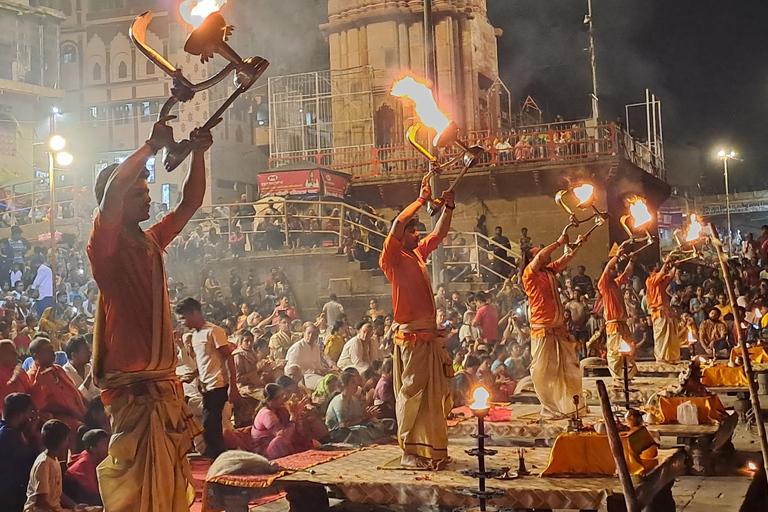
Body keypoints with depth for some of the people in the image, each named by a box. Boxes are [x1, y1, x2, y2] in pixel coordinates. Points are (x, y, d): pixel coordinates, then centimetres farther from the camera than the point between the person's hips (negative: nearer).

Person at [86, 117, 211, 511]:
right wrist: (152, 146, -18)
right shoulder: (106, 247, -8)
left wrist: (198, 154, 8)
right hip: (132, 385, -8)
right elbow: (112, 190, -25)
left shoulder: (150, 243, 14)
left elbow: (190, 203, 20)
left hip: (164, 381, 8)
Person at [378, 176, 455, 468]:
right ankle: (408, 451, -2)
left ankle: (431, 447, 18)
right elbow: (397, 225, -21)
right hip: (411, 336, -8)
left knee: (433, 393, 10)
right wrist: (422, 200, -13)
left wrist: (449, 207, 12)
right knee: (411, 392, -6)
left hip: (430, 336, 8)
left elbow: (439, 234, 26)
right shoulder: (392, 258, -6)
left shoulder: (418, 254, 15)